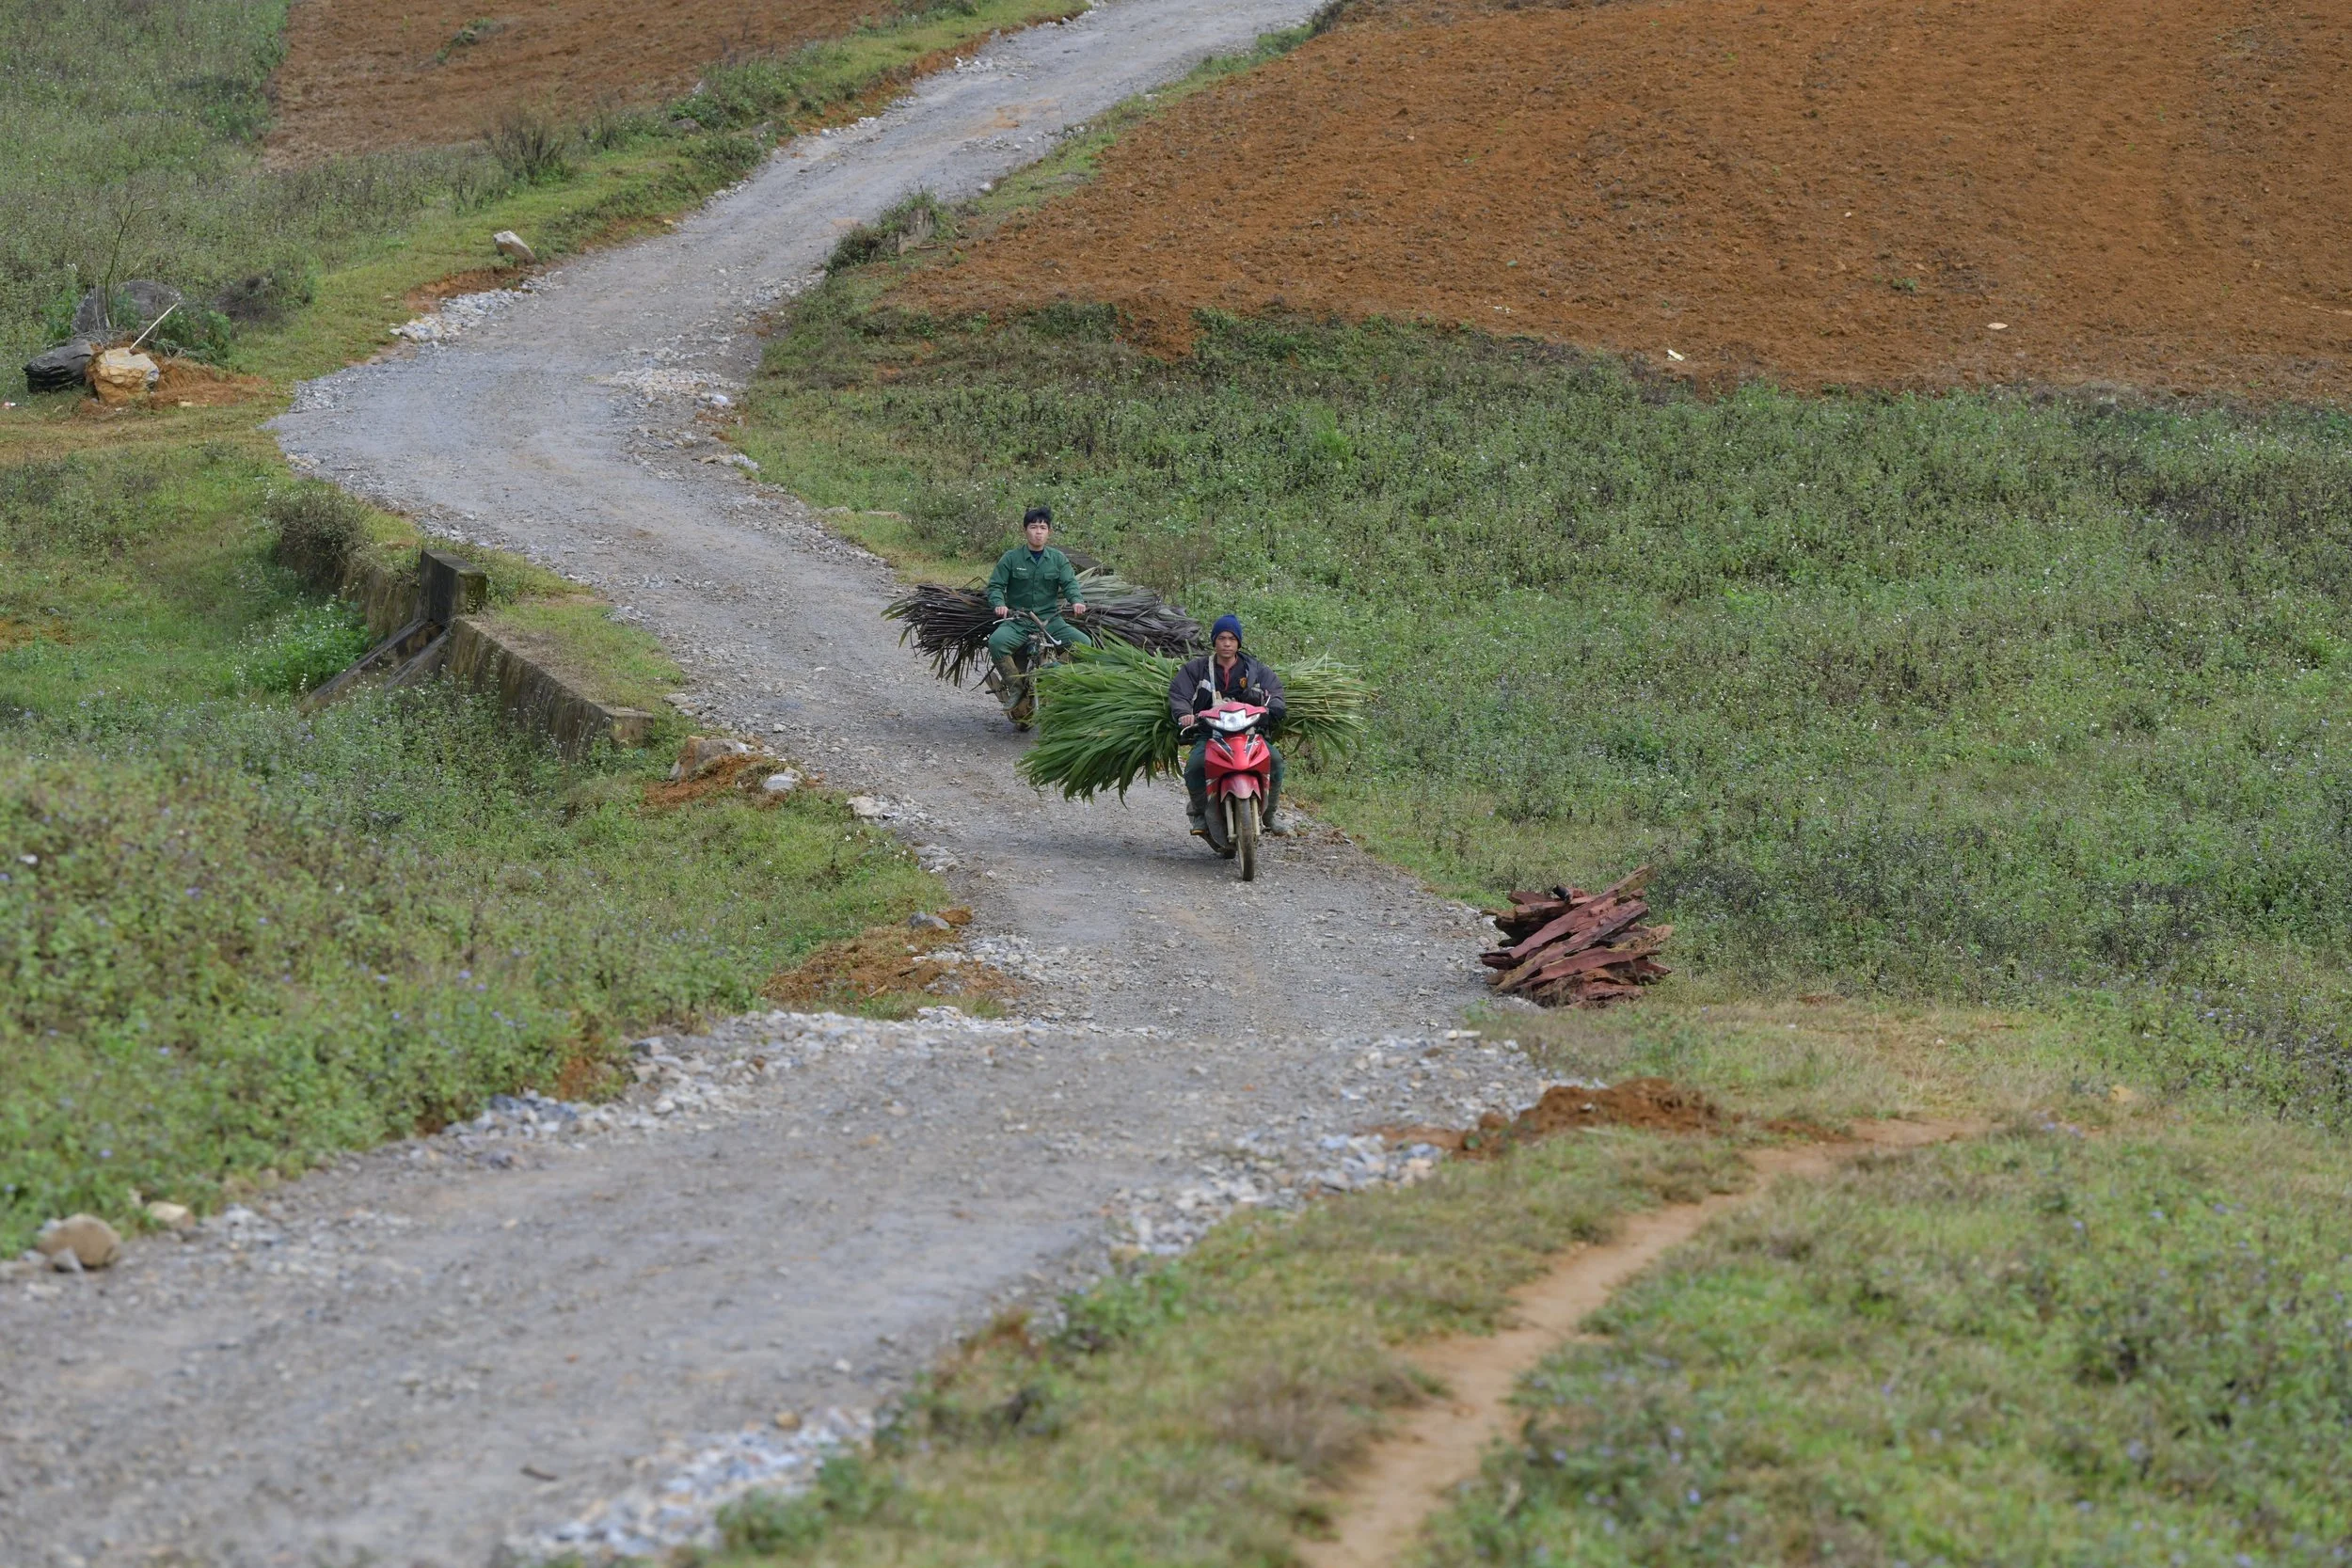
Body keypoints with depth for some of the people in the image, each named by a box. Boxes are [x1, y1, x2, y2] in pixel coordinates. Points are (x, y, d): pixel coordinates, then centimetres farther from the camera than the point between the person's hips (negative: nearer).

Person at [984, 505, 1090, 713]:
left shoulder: (1058, 559, 8)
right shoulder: (1011, 558, 3)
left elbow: (1069, 582, -2)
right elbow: (995, 585, 1)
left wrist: (1077, 601, -24)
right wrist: (999, 603, -21)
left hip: (1050, 620, 2)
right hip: (1016, 621, -2)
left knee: (1084, 643, -20)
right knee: (996, 642, -33)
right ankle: (1014, 686, -13)